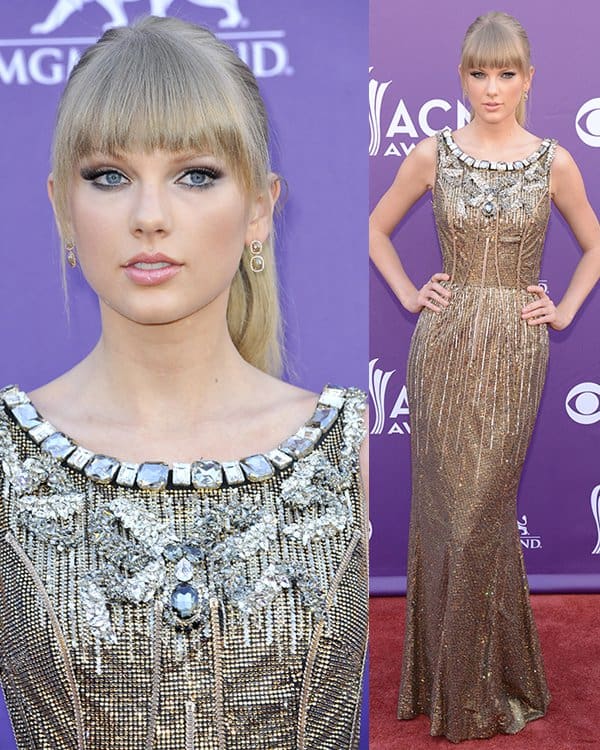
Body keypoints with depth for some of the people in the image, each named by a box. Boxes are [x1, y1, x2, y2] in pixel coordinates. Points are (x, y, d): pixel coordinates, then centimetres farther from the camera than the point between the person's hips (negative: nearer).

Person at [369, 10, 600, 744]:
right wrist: (409, 294, 4)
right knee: (444, 503, 5)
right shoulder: (432, 154, 2)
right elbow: (376, 229, 13)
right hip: (444, 343, 1)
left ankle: (490, 680, 23)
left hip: (514, 349, 0)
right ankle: (446, 678, 24)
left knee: (485, 506, 3)